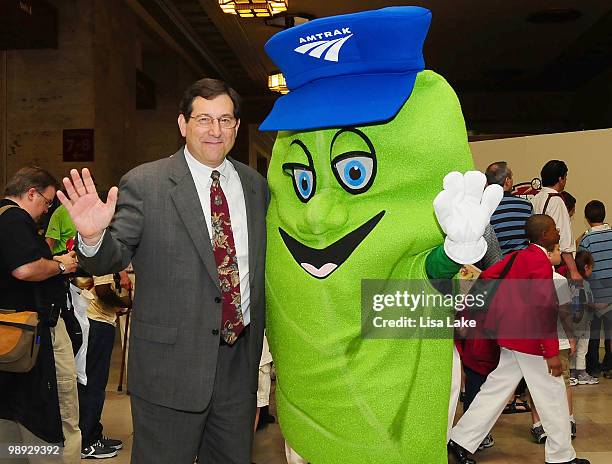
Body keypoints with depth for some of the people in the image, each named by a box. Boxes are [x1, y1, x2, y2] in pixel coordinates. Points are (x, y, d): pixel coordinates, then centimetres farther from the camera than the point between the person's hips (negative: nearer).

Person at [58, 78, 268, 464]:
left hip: (241, 361, 5)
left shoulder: (255, 185, 6)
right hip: (171, 363, -4)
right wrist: (94, 237, -29)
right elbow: (112, 259, -9)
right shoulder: (144, 184, -8)